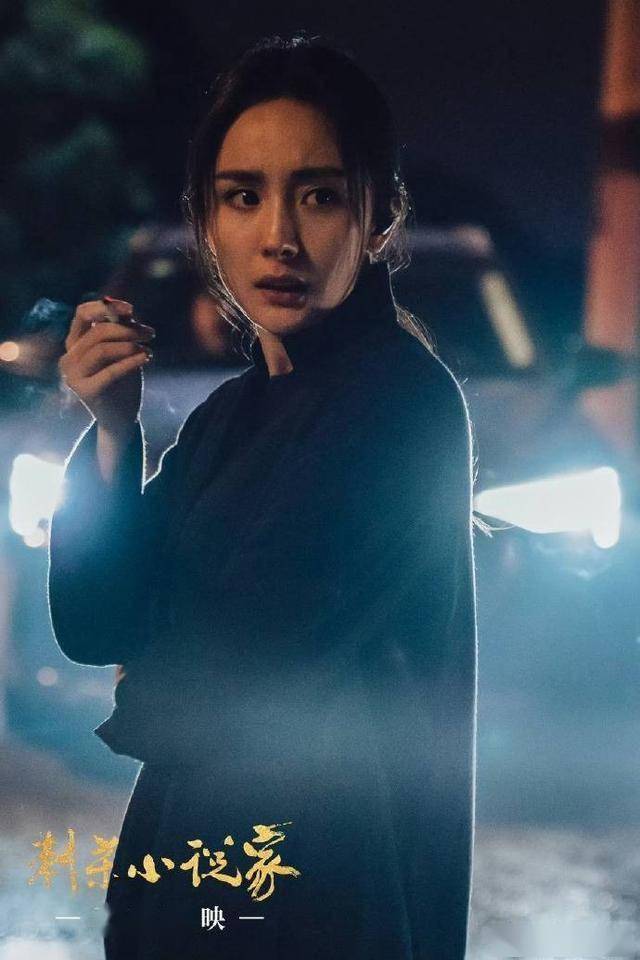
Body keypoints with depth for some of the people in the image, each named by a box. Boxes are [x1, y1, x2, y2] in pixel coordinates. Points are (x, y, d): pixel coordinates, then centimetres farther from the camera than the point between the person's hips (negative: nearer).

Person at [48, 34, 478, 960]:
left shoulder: (405, 399, -17)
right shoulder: (231, 412, 9)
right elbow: (95, 629, 6)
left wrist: (147, 710, 2)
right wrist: (114, 434, -6)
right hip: (192, 849, 8)